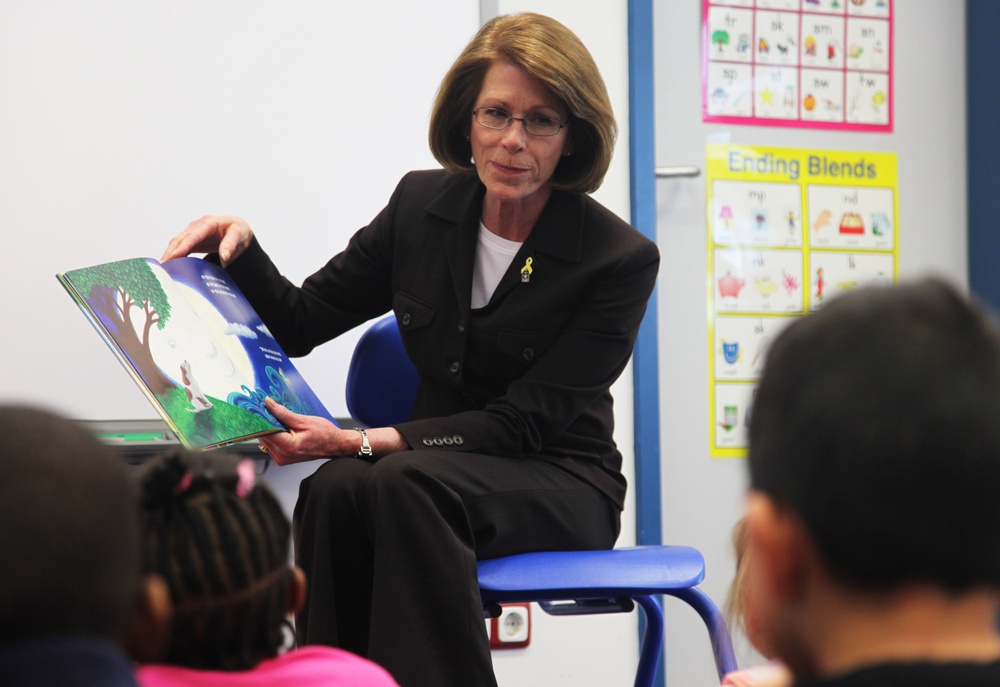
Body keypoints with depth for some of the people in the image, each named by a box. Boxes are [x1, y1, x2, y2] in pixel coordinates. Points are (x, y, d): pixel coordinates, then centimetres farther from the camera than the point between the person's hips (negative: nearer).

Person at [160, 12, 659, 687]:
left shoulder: (621, 258, -12)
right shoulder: (423, 205, 3)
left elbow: (524, 422, -16)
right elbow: (301, 322, 10)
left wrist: (362, 441, -26)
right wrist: (242, 246, -11)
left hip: (558, 482, -3)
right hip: (438, 469, 4)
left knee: (407, 482, -35)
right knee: (335, 489, -32)